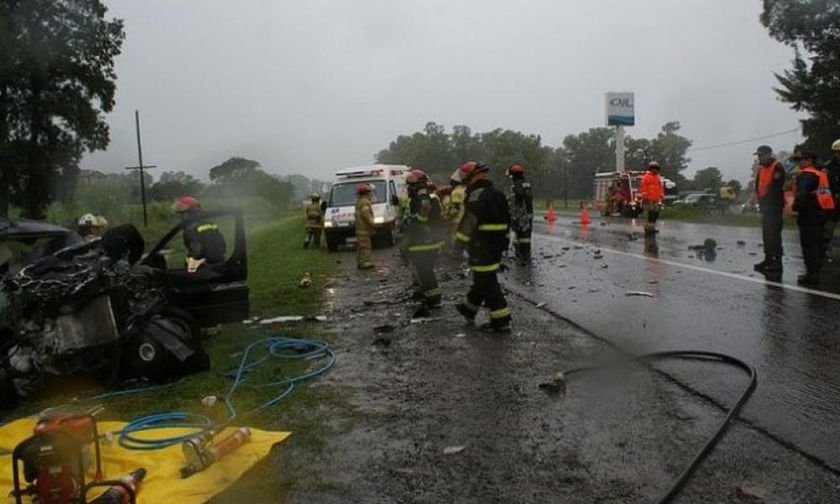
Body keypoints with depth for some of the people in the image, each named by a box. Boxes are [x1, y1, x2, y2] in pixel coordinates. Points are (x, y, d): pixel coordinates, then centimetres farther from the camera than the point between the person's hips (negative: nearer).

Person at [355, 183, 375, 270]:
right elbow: (366, 215, -22)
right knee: (365, 246, -10)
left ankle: (360, 262, 16)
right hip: (364, 228, -11)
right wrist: (372, 224, -18)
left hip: (360, 228, 11)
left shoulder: (359, 201, 19)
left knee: (361, 246, 13)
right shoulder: (364, 202, -14)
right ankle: (365, 262, -12)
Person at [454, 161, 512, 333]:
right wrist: (503, 243, 24)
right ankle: (469, 309, 37)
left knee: (487, 282, -4)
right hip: (497, 245, 10)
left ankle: (501, 321, -2)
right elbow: (506, 221, 19)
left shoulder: (477, 195, -15)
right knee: (483, 278, 20)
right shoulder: (497, 194, 15)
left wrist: (460, 243, -16)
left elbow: (469, 222, -22)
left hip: (482, 247, -9)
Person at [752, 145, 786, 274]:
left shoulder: (777, 168, -12)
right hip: (765, 206, 9)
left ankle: (777, 262, -8)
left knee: (774, 234, -10)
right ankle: (768, 260, 24)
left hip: (774, 206, -9)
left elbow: (776, 187, -18)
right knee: (766, 234, 14)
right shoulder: (761, 168, 15)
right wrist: (760, 201, 11)